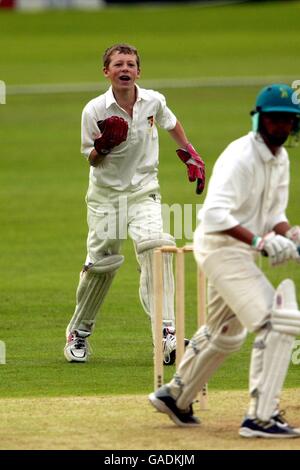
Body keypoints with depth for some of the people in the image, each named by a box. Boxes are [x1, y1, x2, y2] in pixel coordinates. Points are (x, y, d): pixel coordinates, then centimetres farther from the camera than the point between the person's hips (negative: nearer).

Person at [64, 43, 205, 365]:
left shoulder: (153, 101, -5)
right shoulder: (94, 110, -12)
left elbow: (171, 124, 19)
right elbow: (92, 160, -5)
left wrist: (190, 156, 20)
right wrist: (104, 145, -26)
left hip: (143, 192, 1)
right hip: (106, 194, -1)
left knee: (155, 248, -23)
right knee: (100, 263, 1)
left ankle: (166, 332, -29)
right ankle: (79, 332, 26)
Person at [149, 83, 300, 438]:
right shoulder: (241, 157, -21)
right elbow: (215, 214, -31)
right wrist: (260, 241, -37)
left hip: (240, 251, 10)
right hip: (220, 246, -10)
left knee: (225, 333, 27)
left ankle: (175, 396, 45)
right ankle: (260, 417, -22)